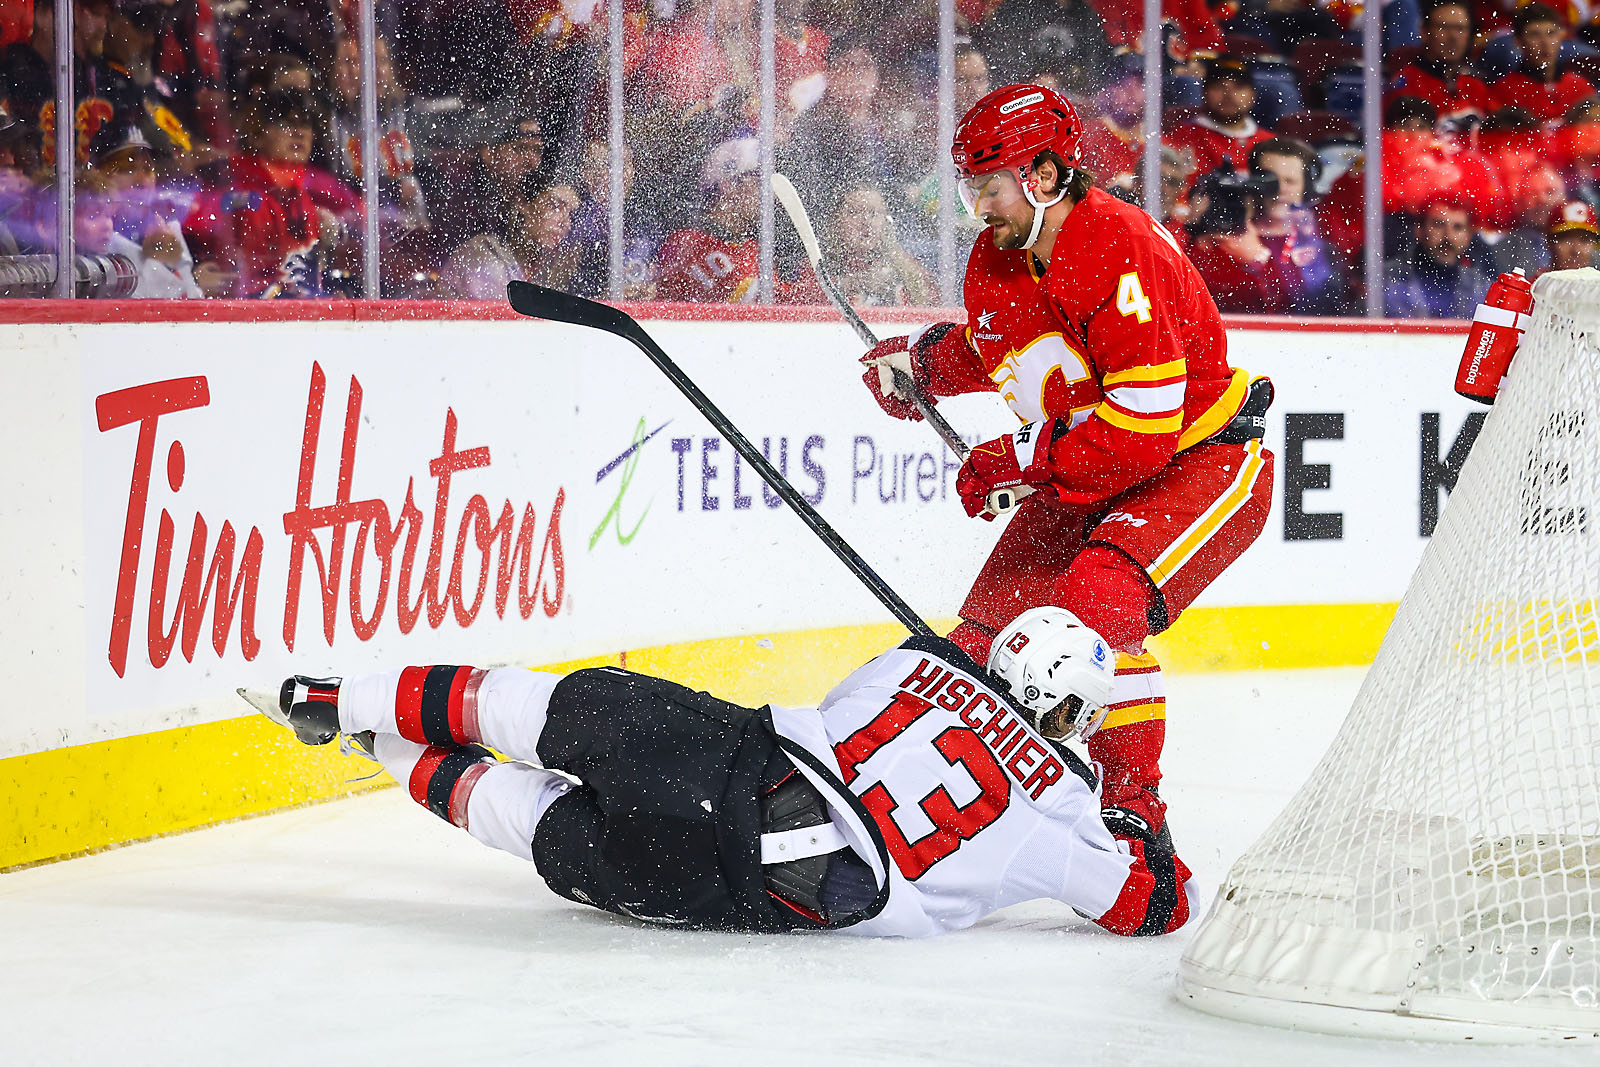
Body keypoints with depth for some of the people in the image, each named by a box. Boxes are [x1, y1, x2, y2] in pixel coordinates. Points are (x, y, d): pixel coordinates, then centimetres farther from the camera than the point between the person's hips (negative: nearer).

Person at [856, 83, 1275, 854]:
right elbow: (990, 351, 22)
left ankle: (1134, 814, -19)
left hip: (1204, 463, -9)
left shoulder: (1121, 252, -28)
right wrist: (919, 361, 3)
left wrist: (1021, 459, -26)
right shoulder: (996, 260, -1)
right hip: (1083, 475, 9)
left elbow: (1144, 426, -32)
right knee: (993, 621, 4)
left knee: (1098, 603, -28)